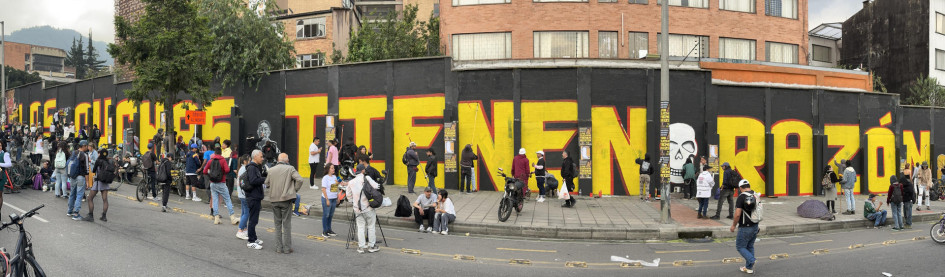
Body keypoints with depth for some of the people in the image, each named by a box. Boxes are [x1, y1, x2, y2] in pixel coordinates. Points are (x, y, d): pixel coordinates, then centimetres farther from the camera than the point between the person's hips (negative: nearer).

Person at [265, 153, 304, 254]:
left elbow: (267, 184, 11)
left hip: (274, 199, 3)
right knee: (286, 224, 4)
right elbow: (300, 179, -17)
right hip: (286, 199, -3)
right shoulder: (290, 168, -8)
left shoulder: (271, 170, 4)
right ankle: (287, 248, 6)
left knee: (277, 224, 13)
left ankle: (279, 247, 15)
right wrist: (295, 190, -3)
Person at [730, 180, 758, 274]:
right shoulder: (756, 196, 5)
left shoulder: (741, 197, -17)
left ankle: (752, 261, -14)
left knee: (740, 246, 5)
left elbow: (737, 214, -22)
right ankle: (749, 267, 20)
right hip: (755, 226, 7)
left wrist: (733, 225, -7)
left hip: (745, 228, -7)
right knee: (750, 246, 17)